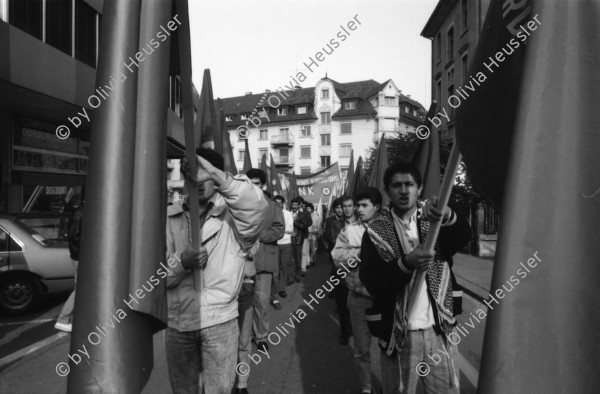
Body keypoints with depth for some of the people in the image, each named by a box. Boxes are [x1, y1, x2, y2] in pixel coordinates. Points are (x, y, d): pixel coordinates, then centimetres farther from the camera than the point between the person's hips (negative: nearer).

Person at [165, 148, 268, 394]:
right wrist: (180, 262, -20)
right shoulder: (169, 217, 3)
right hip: (177, 321, 4)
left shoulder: (231, 213, -7)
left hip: (219, 320, -3)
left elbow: (257, 209, -31)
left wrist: (216, 174, -36)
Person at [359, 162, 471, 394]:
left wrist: (447, 217, -39)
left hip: (439, 329, 2)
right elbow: (370, 282, -12)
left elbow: (463, 236, -17)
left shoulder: (434, 219, 3)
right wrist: (406, 263, -28)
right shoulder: (376, 232, -3)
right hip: (399, 333, -1)